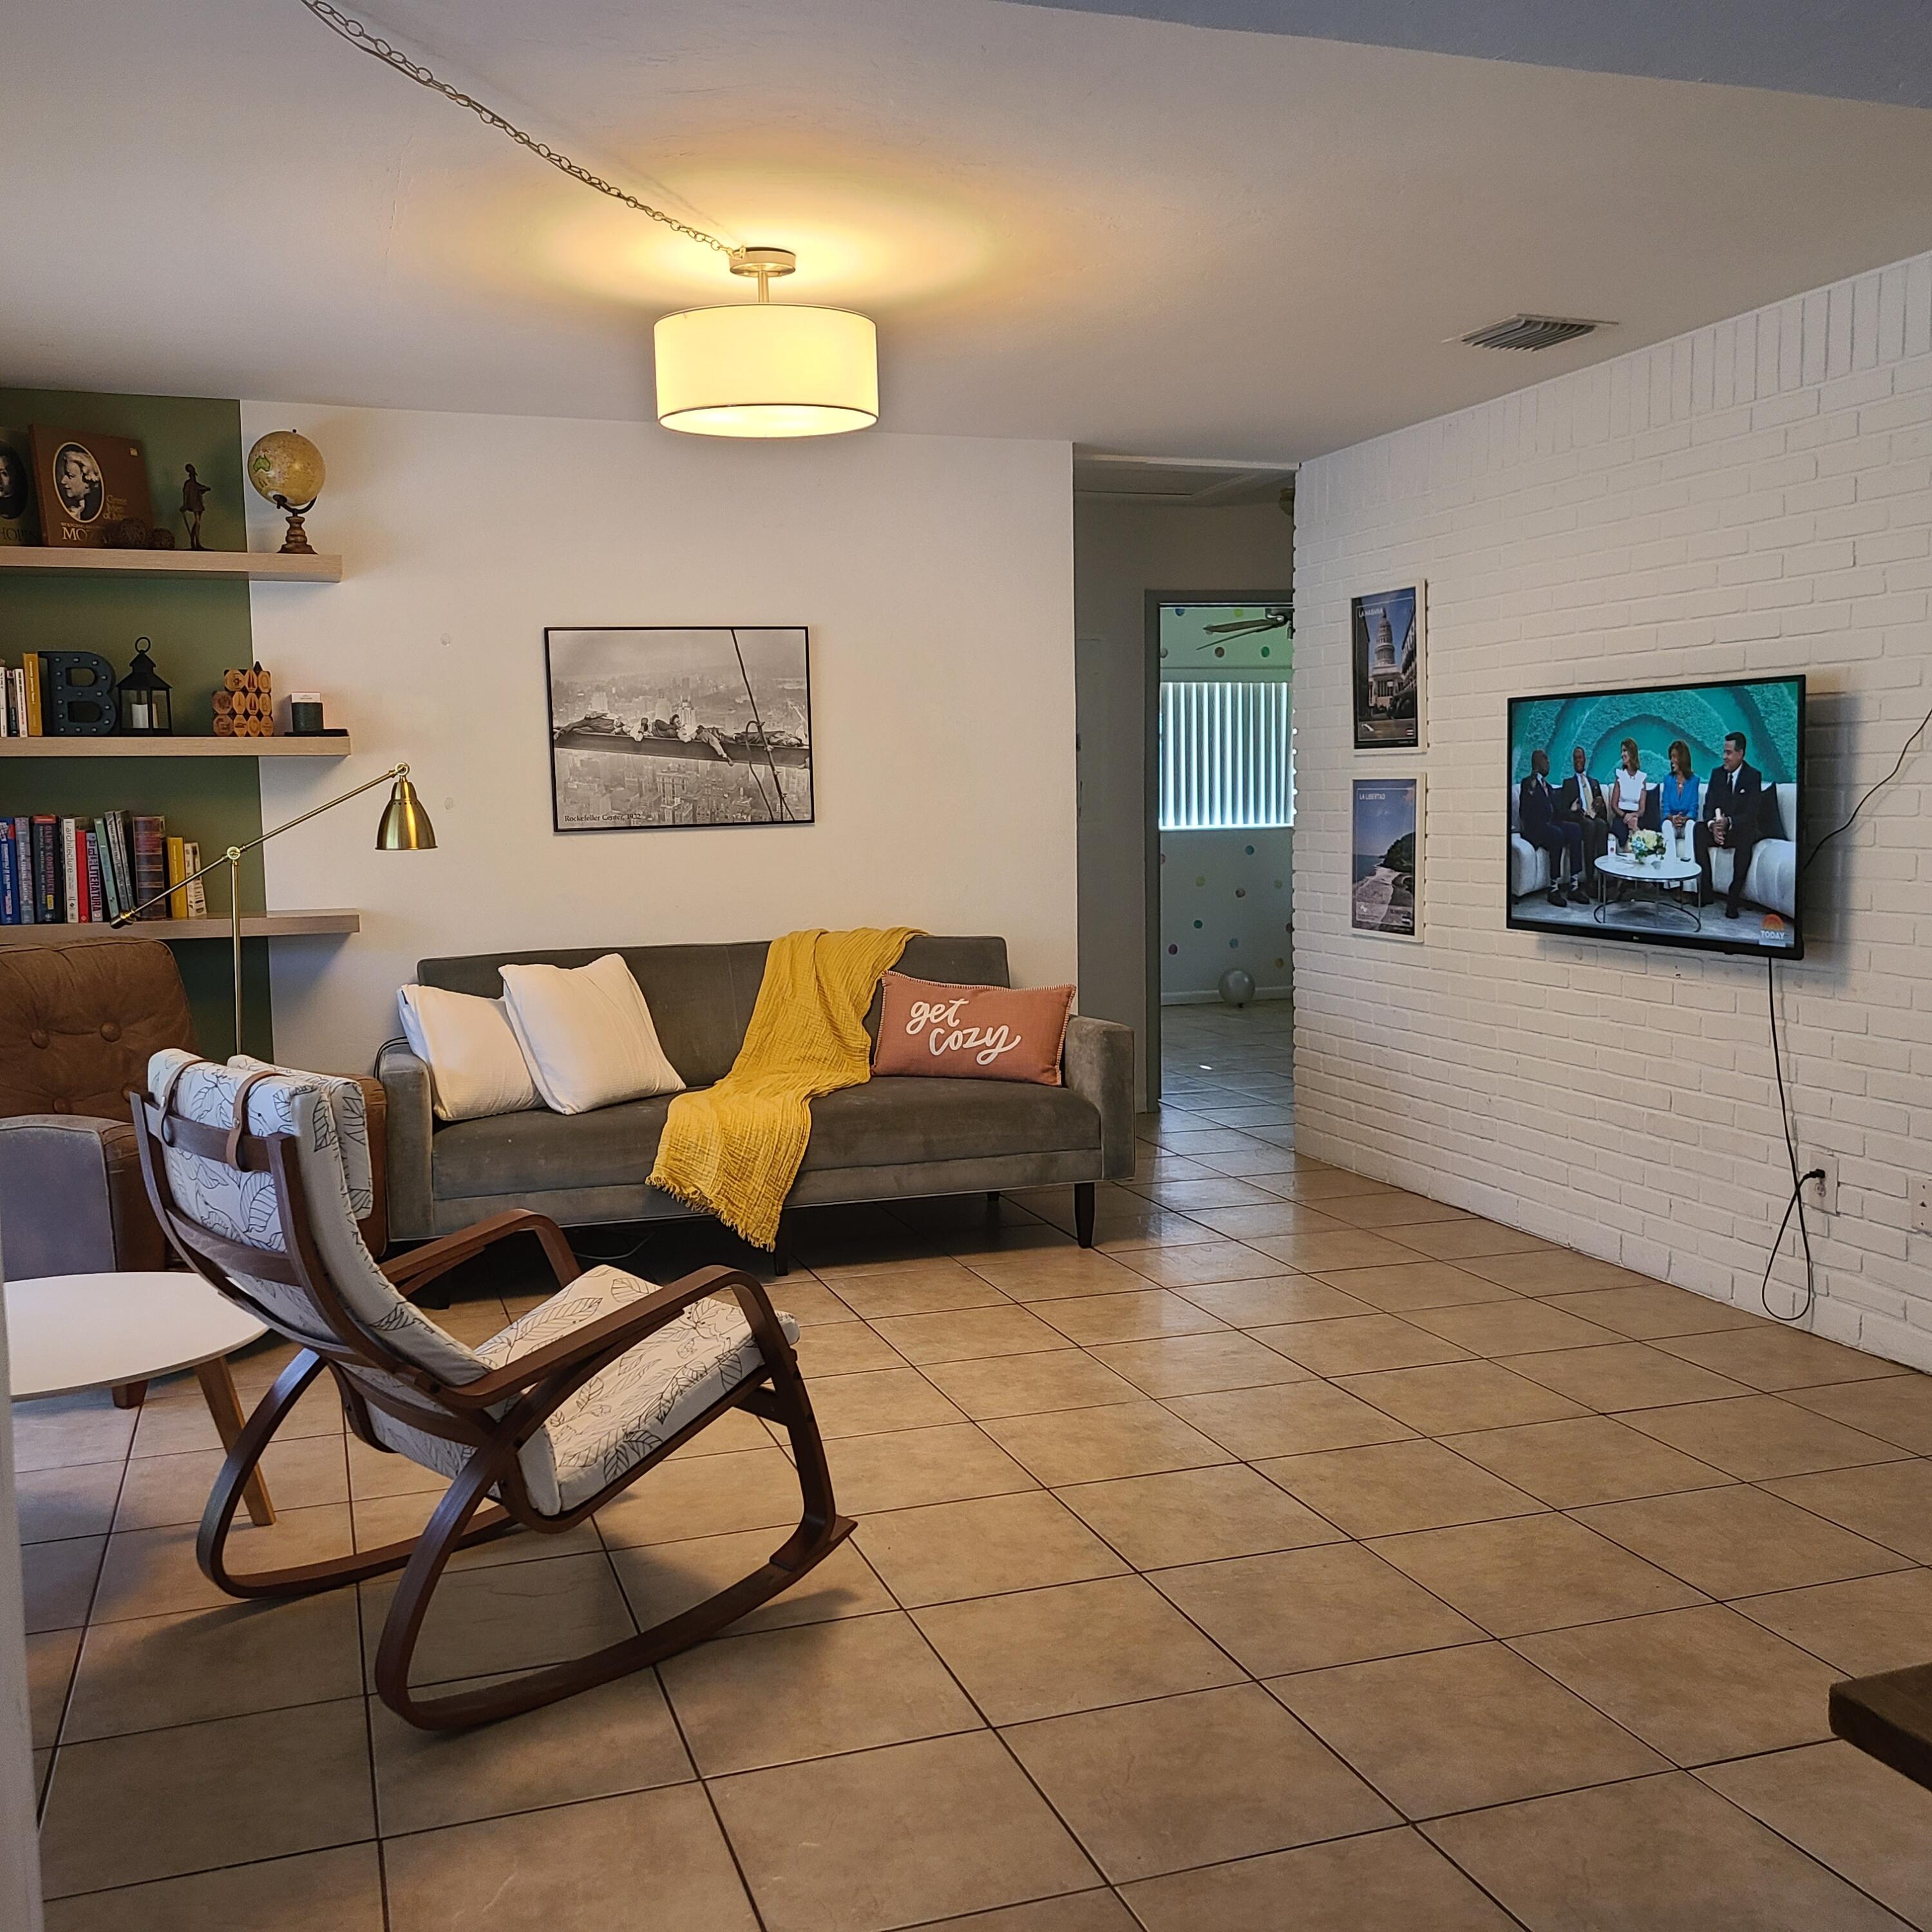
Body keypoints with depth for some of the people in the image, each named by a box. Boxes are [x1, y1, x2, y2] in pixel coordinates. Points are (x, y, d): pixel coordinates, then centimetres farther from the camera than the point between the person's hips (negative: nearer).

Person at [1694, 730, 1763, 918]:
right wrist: (1712, 824, -23)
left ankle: (1734, 899, -36)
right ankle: (1705, 890, -25)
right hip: (1718, 828, 4)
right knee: (1698, 829, -27)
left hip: (1741, 830, -4)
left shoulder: (1754, 776, -6)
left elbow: (1751, 814, -15)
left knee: (1746, 835, -38)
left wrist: (1728, 822, -33)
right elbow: (1708, 806, 0)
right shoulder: (1717, 774, 6)